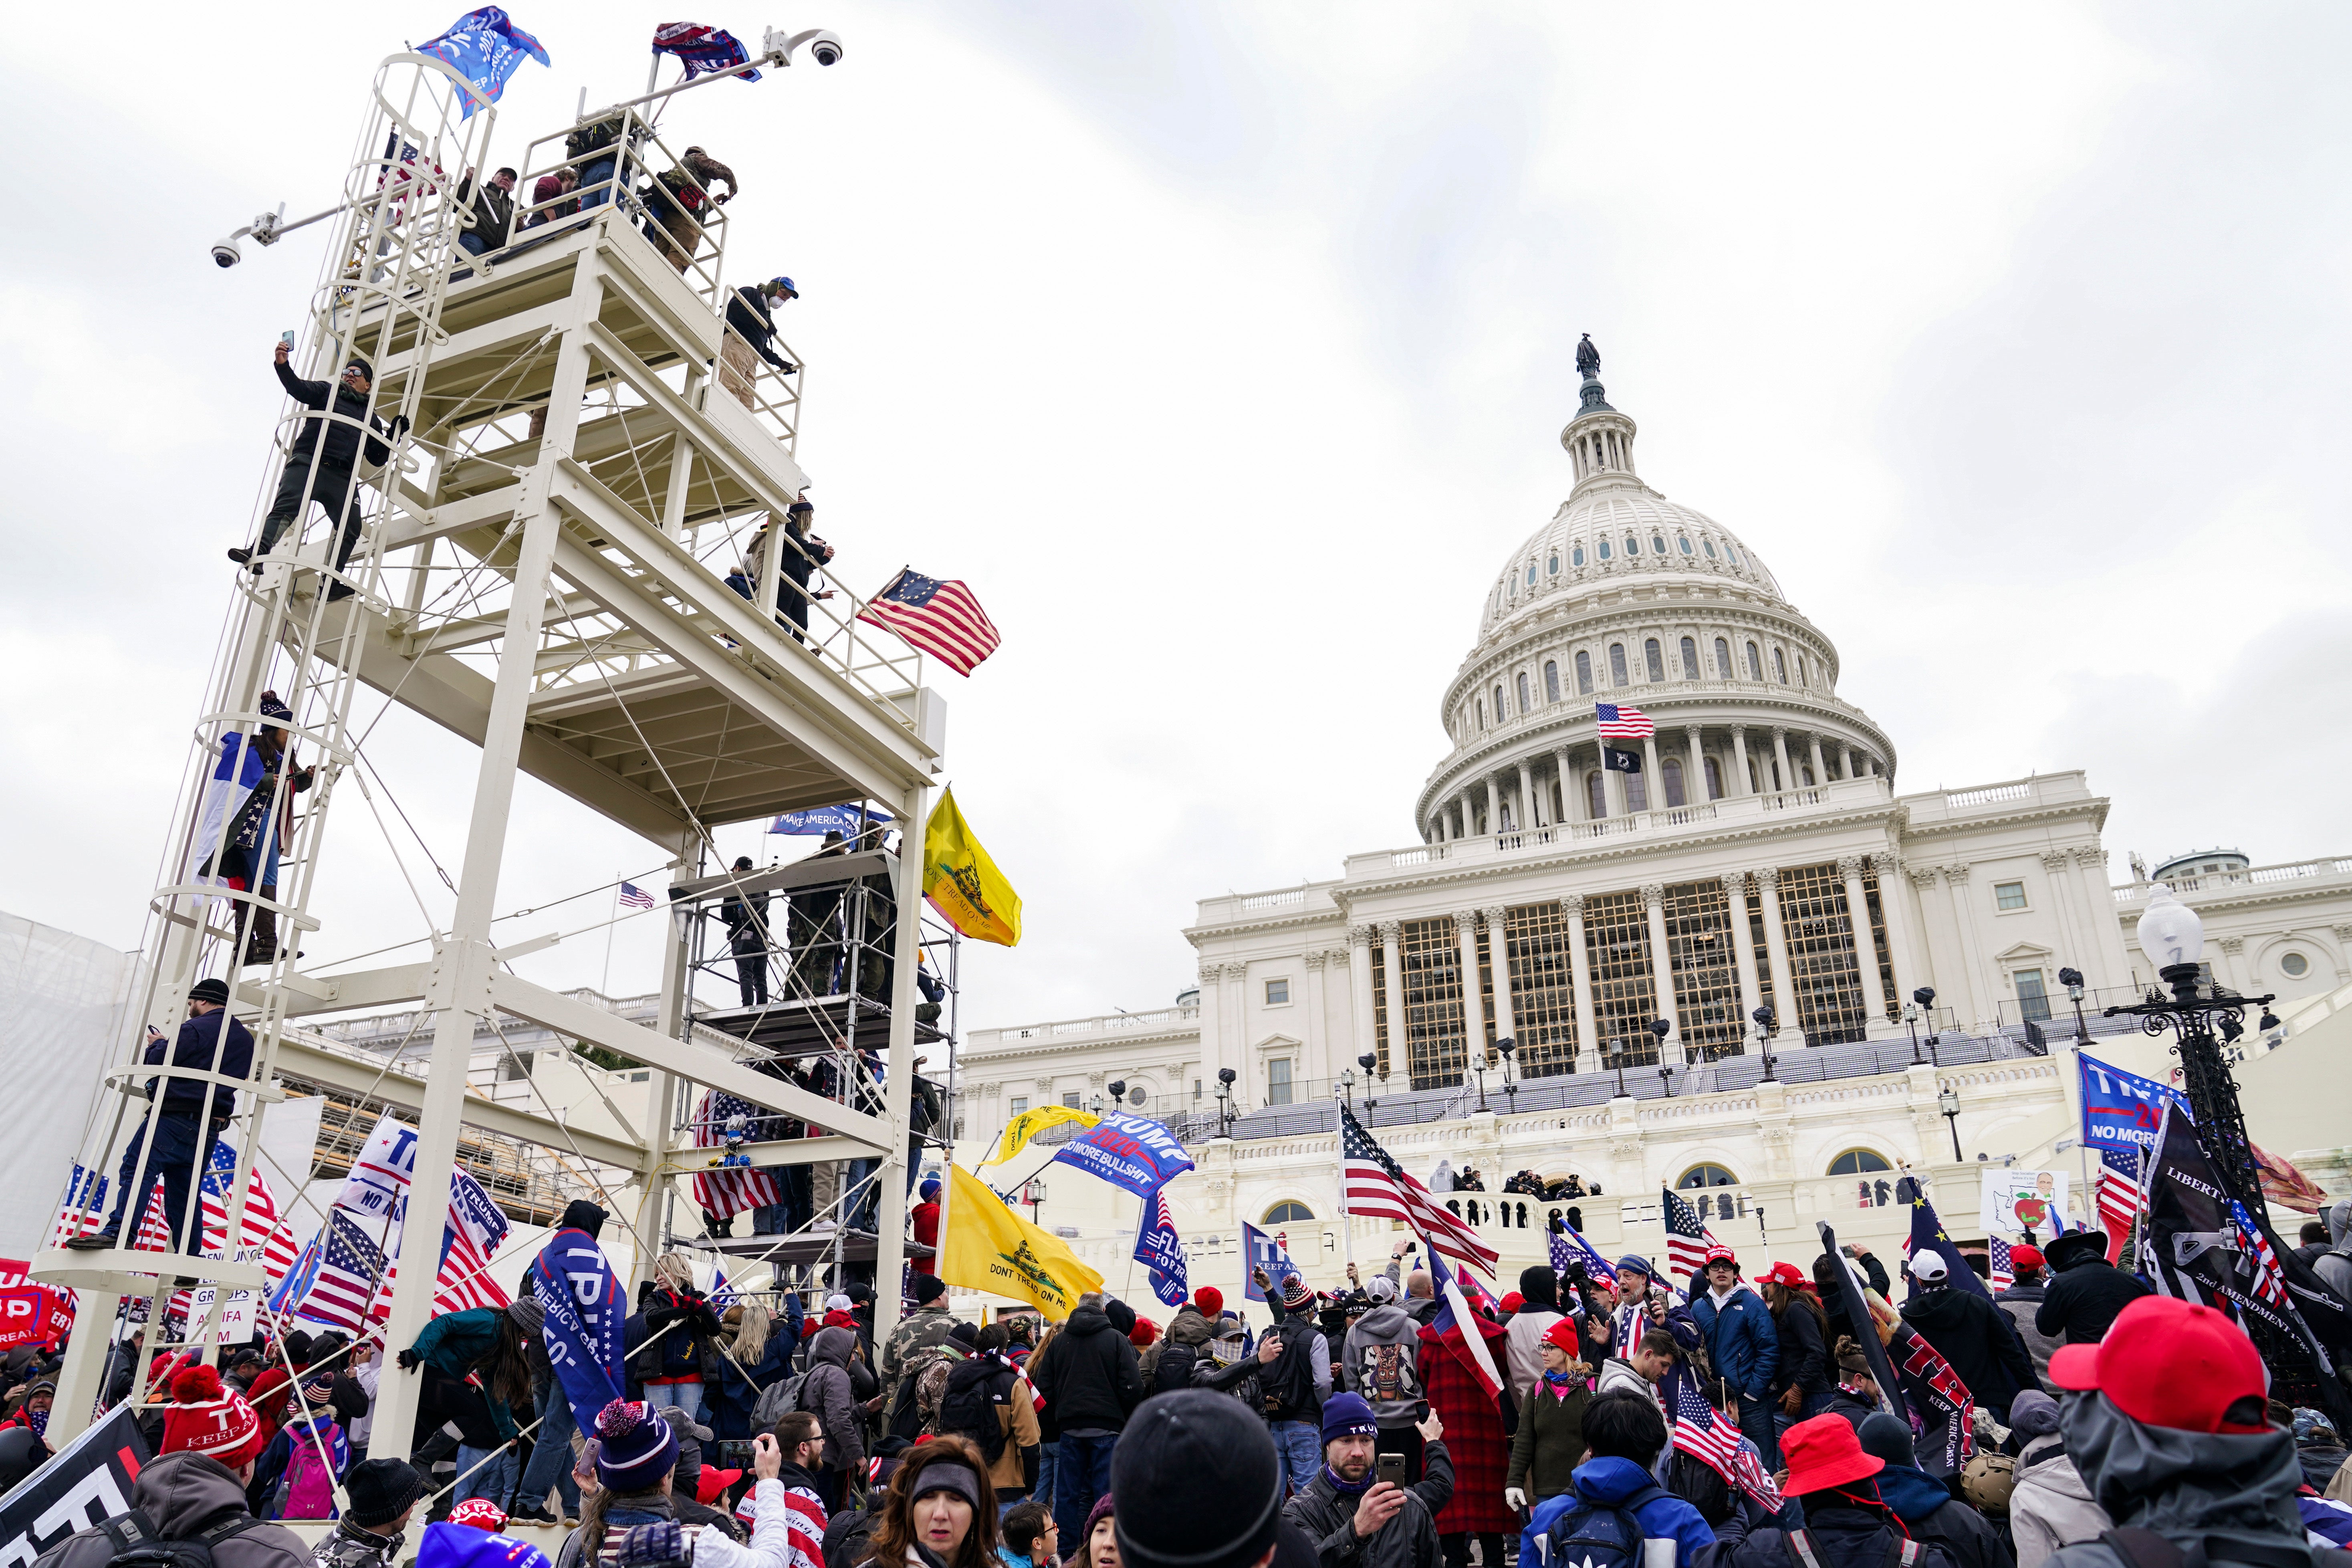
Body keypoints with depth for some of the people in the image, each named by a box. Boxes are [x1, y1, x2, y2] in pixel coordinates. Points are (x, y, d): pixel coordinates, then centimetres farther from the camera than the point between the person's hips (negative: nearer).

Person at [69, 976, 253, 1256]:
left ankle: (116, 1233, -34)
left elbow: (156, 1062, -12)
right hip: (210, 1129, 8)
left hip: (174, 1117, -8)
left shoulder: (197, 1029, -6)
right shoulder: (246, 1039, 19)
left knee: (136, 1170, -16)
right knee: (183, 1196, 10)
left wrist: (156, 1044, 11)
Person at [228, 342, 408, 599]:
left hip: (342, 476, 3)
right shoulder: (327, 392, 22)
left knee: (351, 527, -11)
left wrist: (395, 434, 8)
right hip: (307, 463, -2)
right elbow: (299, 388, 2)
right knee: (285, 508, -20)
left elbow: (378, 458, 21)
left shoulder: (371, 419, 28)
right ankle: (258, 554, -34)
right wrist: (283, 366, -16)